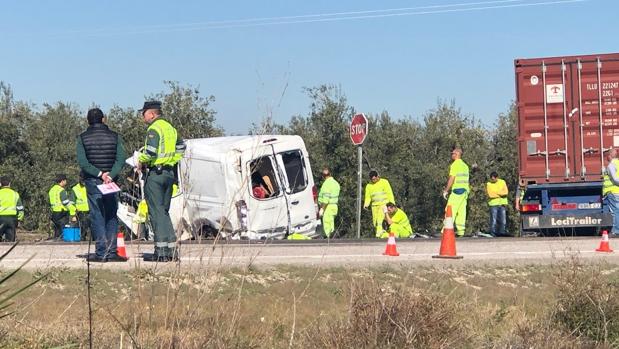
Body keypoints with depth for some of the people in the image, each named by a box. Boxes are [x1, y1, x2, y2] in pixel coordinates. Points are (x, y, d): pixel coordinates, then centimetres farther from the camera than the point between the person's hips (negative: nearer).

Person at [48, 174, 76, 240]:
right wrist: (73, 215, -17)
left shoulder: (51, 190, 16)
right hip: (62, 214, -9)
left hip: (54, 213, 9)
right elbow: (67, 203, -17)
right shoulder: (61, 190, -12)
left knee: (57, 232, 13)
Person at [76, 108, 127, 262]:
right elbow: (121, 159, -8)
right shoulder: (114, 136, 3)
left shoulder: (83, 138, 1)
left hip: (92, 182, -1)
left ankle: (101, 252, -6)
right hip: (111, 182, 1)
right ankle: (112, 252, 0)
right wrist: (110, 175, -14)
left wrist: (99, 174, -13)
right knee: (111, 216, 7)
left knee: (97, 217, 1)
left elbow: (82, 162, -10)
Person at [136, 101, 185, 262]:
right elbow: (181, 148, 18)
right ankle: (172, 250, 11)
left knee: (156, 212, -5)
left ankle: (161, 251, -8)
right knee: (164, 211, 14)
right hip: (169, 173, 9)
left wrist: (140, 162, -7)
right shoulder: (170, 128, 16)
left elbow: (150, 151, -23)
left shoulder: (154, 129, -12)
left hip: (155, 173, -9)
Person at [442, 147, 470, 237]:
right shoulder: (465, 165, 18)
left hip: (456, 190, -8)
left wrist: (446, 190, -10)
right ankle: (460, 231, 3)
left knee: (450, 211, -10)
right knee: (461, 212, 6)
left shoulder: (455, 164, -9)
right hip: (465, 190, 8)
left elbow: (452, 179, -15)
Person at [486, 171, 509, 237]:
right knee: (493, 220, -8)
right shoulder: (488, 184, 0)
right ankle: (493, 233, -4)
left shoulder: (502, 182, 7)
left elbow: (506, 192, -5)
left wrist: (496, 193, -12)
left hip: (502, 204, 2)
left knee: (503, 220, 1)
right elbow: (490, 194, -12)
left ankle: (502, 233, 9)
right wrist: (500, 194, -8)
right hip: (493, 204, -2)